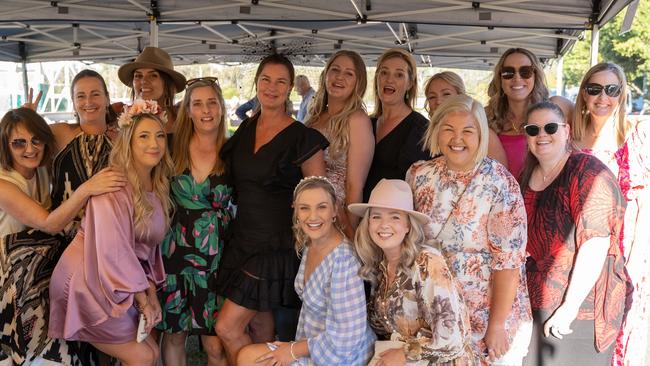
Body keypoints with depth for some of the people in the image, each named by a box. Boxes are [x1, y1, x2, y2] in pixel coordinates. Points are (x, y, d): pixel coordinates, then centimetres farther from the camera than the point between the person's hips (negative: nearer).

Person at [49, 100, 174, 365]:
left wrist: (152, 294, 0)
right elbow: (113, 250, -23)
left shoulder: (157, 187, 6)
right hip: (85, 284, -8)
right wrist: (142, 300, -14)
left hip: (116, 286, 8)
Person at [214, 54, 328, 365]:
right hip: (243, 240, 6)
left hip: (277, 246, -6)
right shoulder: (245, 130, 7)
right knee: (260, 326, 13)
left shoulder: (302, 137, -10)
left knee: (227, 327, -6)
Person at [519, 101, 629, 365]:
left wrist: (570, 307, -22)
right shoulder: (528, 176, 7)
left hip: (580, 306, -6)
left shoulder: (588, 173, -14)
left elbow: (595, 244, -21)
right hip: (534, 304, 7)